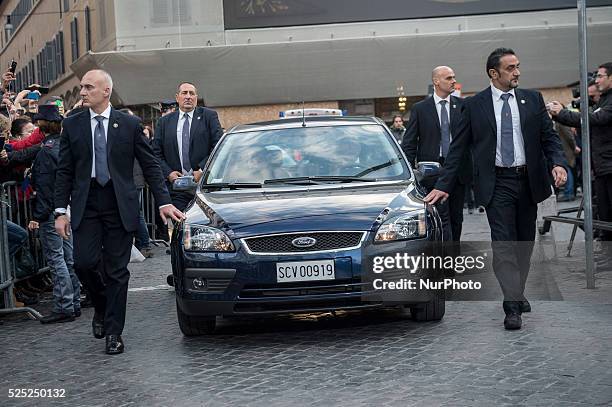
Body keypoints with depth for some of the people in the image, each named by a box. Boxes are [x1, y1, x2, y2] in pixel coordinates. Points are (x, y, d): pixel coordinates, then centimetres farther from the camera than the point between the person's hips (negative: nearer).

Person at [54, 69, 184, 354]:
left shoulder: (129, 125, 2)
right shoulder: (72, 125, 6)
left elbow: (150, 166, 5)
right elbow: (64, 171, 6)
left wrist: (164, 202, -3)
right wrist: (61, 211, -1)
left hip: (120, 205, -1)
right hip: (86, 205, 1)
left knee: (117, 270, 1)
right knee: (84, 262, -10)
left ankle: (113, 332, 10)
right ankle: (101, 306, 21)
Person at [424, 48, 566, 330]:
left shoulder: (532, 99, 7)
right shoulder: (474, 105, 1)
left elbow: (549, 137, 7)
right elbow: (458, 148, 2)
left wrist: (558, 164, -13)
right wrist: (443, 185, -4)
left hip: (528, 181, 3)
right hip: (497, 183, -3)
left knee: (525, 242, 12)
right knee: (503, 244, -9)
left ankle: (518, 293, 30)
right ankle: (512, 306, -12)